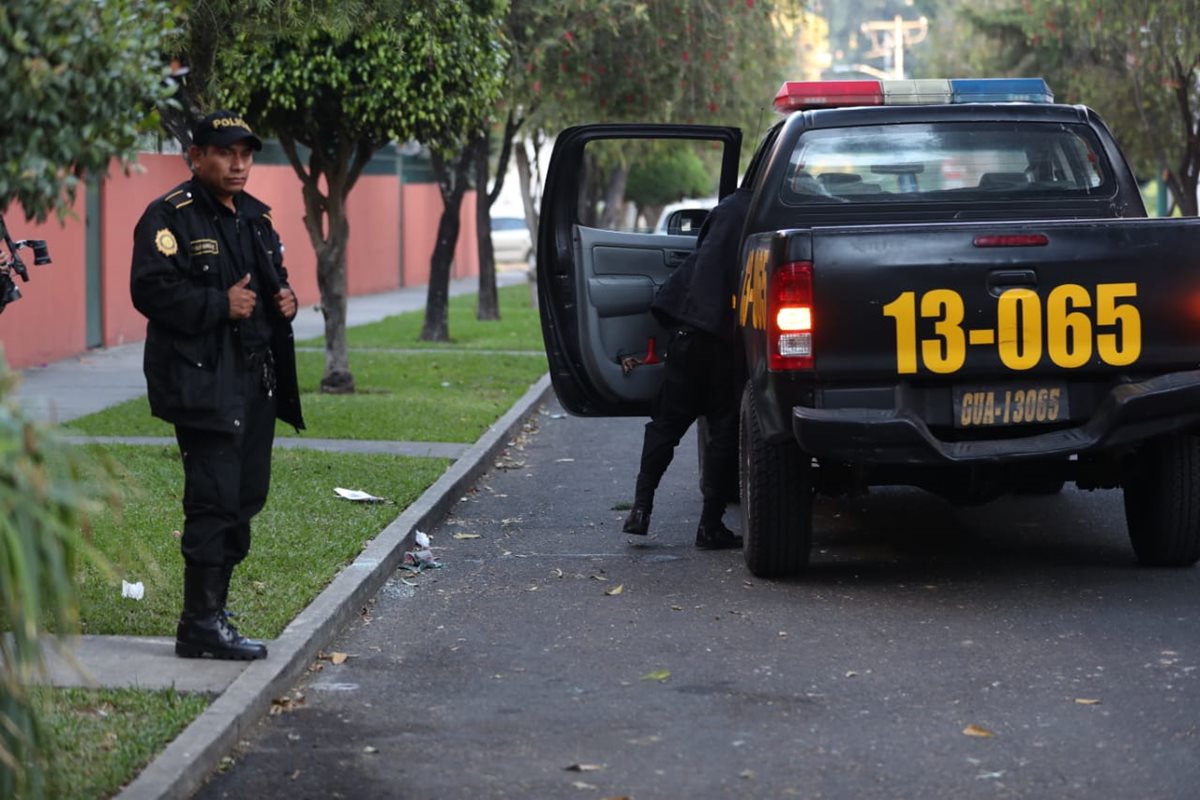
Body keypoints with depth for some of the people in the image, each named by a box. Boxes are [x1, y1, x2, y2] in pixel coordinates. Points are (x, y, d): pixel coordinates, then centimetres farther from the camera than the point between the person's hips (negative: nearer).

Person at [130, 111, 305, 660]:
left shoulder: (255, 217, 18)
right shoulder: (170, 217, -9)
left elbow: (274, 282, 29)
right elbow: (151, 290, -18)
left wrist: (285, 301, 7)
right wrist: (221, 305, -21)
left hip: (256, 378, 9)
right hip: (203, 383, -9)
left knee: (246, 496, 12)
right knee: (214, 499, -11)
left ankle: (211, 605, 24)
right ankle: (201, 624, -7)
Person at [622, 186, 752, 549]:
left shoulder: (730, 207, 12)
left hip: (691, 322, 3)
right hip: (729, 334, -3)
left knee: (667, 420, 11)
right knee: (723, 429, 5)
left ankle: (641, 507, 3)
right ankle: (710, 525, 4)